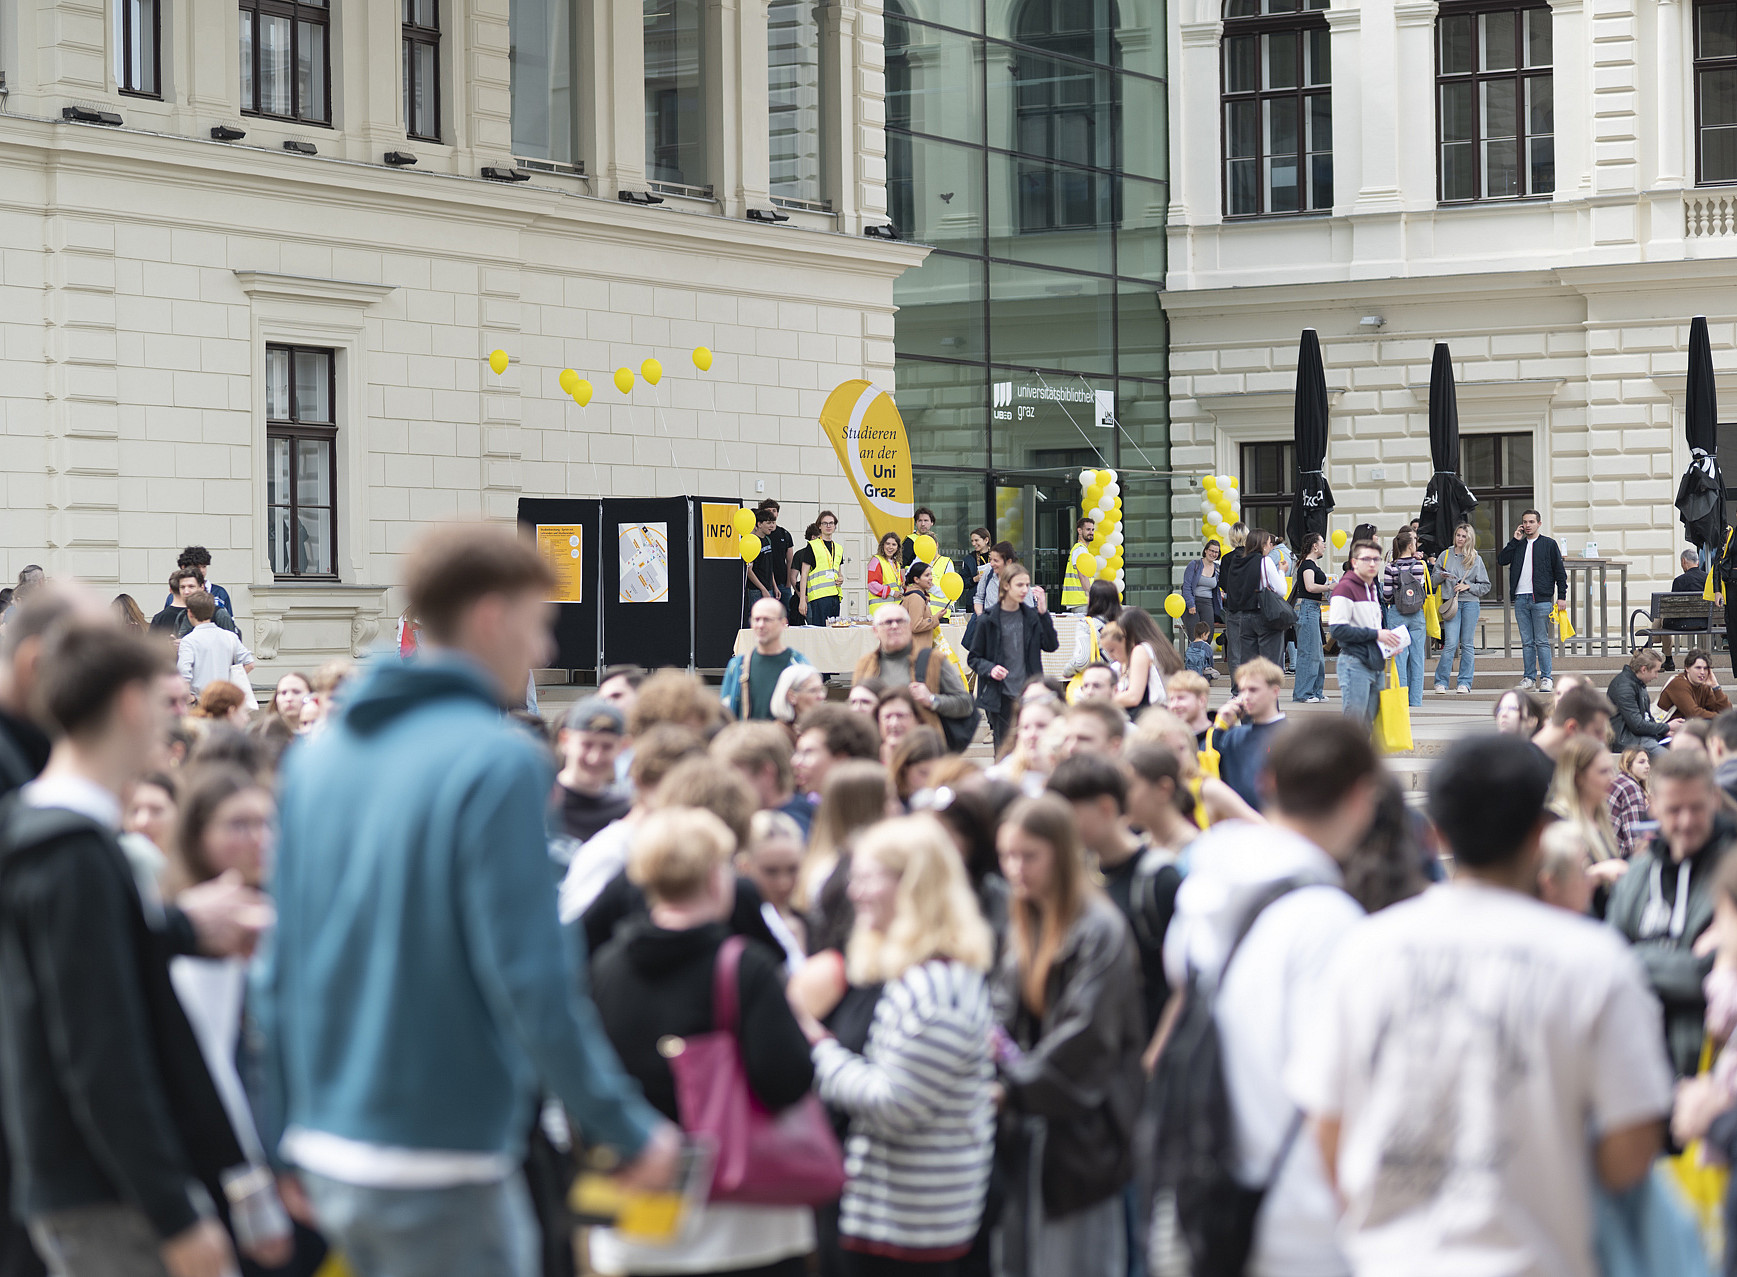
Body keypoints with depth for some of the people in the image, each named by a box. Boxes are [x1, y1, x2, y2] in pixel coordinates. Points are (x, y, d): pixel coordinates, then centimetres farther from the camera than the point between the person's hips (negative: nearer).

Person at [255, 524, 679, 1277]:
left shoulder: (317, 756, 9)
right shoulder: (498, 762, -14)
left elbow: (279, 967, 12)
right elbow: (532, 981, -17)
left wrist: (288, 1134, 19)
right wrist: (630, 1131, -9)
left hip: (329, 1154, 8)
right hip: (441, 1167, -8)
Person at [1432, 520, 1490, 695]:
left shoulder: (1476, 559, 8)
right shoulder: (1445, 555, 9)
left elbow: (1485, 586, 8)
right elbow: (1434, 580, 13)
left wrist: (1468, 586, -6)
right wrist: (1442, 576, -7)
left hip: (1471, 603, 1)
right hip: (1451, 602, -1)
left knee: (1467, 644, 2)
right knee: (1451, 644, -10)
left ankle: (1465, 683, 7)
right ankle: (1441, 682, -4)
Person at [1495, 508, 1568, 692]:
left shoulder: (1549, 545, 6)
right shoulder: (1518, 544, 17)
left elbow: (1560, 571, 5)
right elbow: (1501, 560, 4)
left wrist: (1562, 596, -2)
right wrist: (1514, 541, 1)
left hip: (1541, 599, -4)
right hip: (1520, 599, 4)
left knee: (1542, 641, -5)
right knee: (1527, 642, 5)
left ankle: (1546, 678, -1)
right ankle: (1529, 678, 9)